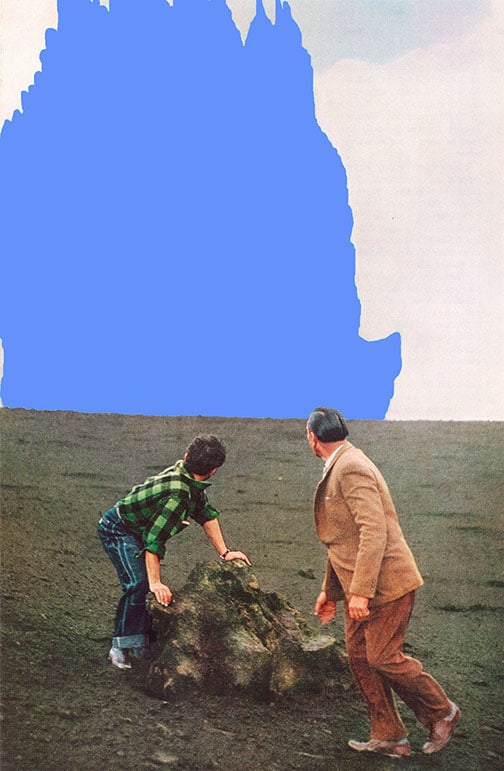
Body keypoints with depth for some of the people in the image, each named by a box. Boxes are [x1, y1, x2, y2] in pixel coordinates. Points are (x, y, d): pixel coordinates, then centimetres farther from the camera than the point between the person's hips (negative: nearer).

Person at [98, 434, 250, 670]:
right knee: (139, 584, -19)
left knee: (147, 585, 10)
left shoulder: (186, 477, -5)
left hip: (133, 530, 10)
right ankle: (122, 648, -13)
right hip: (117, 530, -10)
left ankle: (143, 643, 17)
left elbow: (207, 514, 6)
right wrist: (155, 583, -27)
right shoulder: (177, 495, -33)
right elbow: (154, 539, -32)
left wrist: (224, 552, 8)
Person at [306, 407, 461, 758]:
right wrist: (330, 591, 23)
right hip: (360, 588, 10)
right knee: (360, 657, 10)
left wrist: (360, 591, -27)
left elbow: (374, 531, -26)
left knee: (382, 656, -5)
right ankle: (388, 736, 18)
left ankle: (442, 712, 15)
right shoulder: (336, 470, 15)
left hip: (385, 582, -10)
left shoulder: (351, 468, -18)